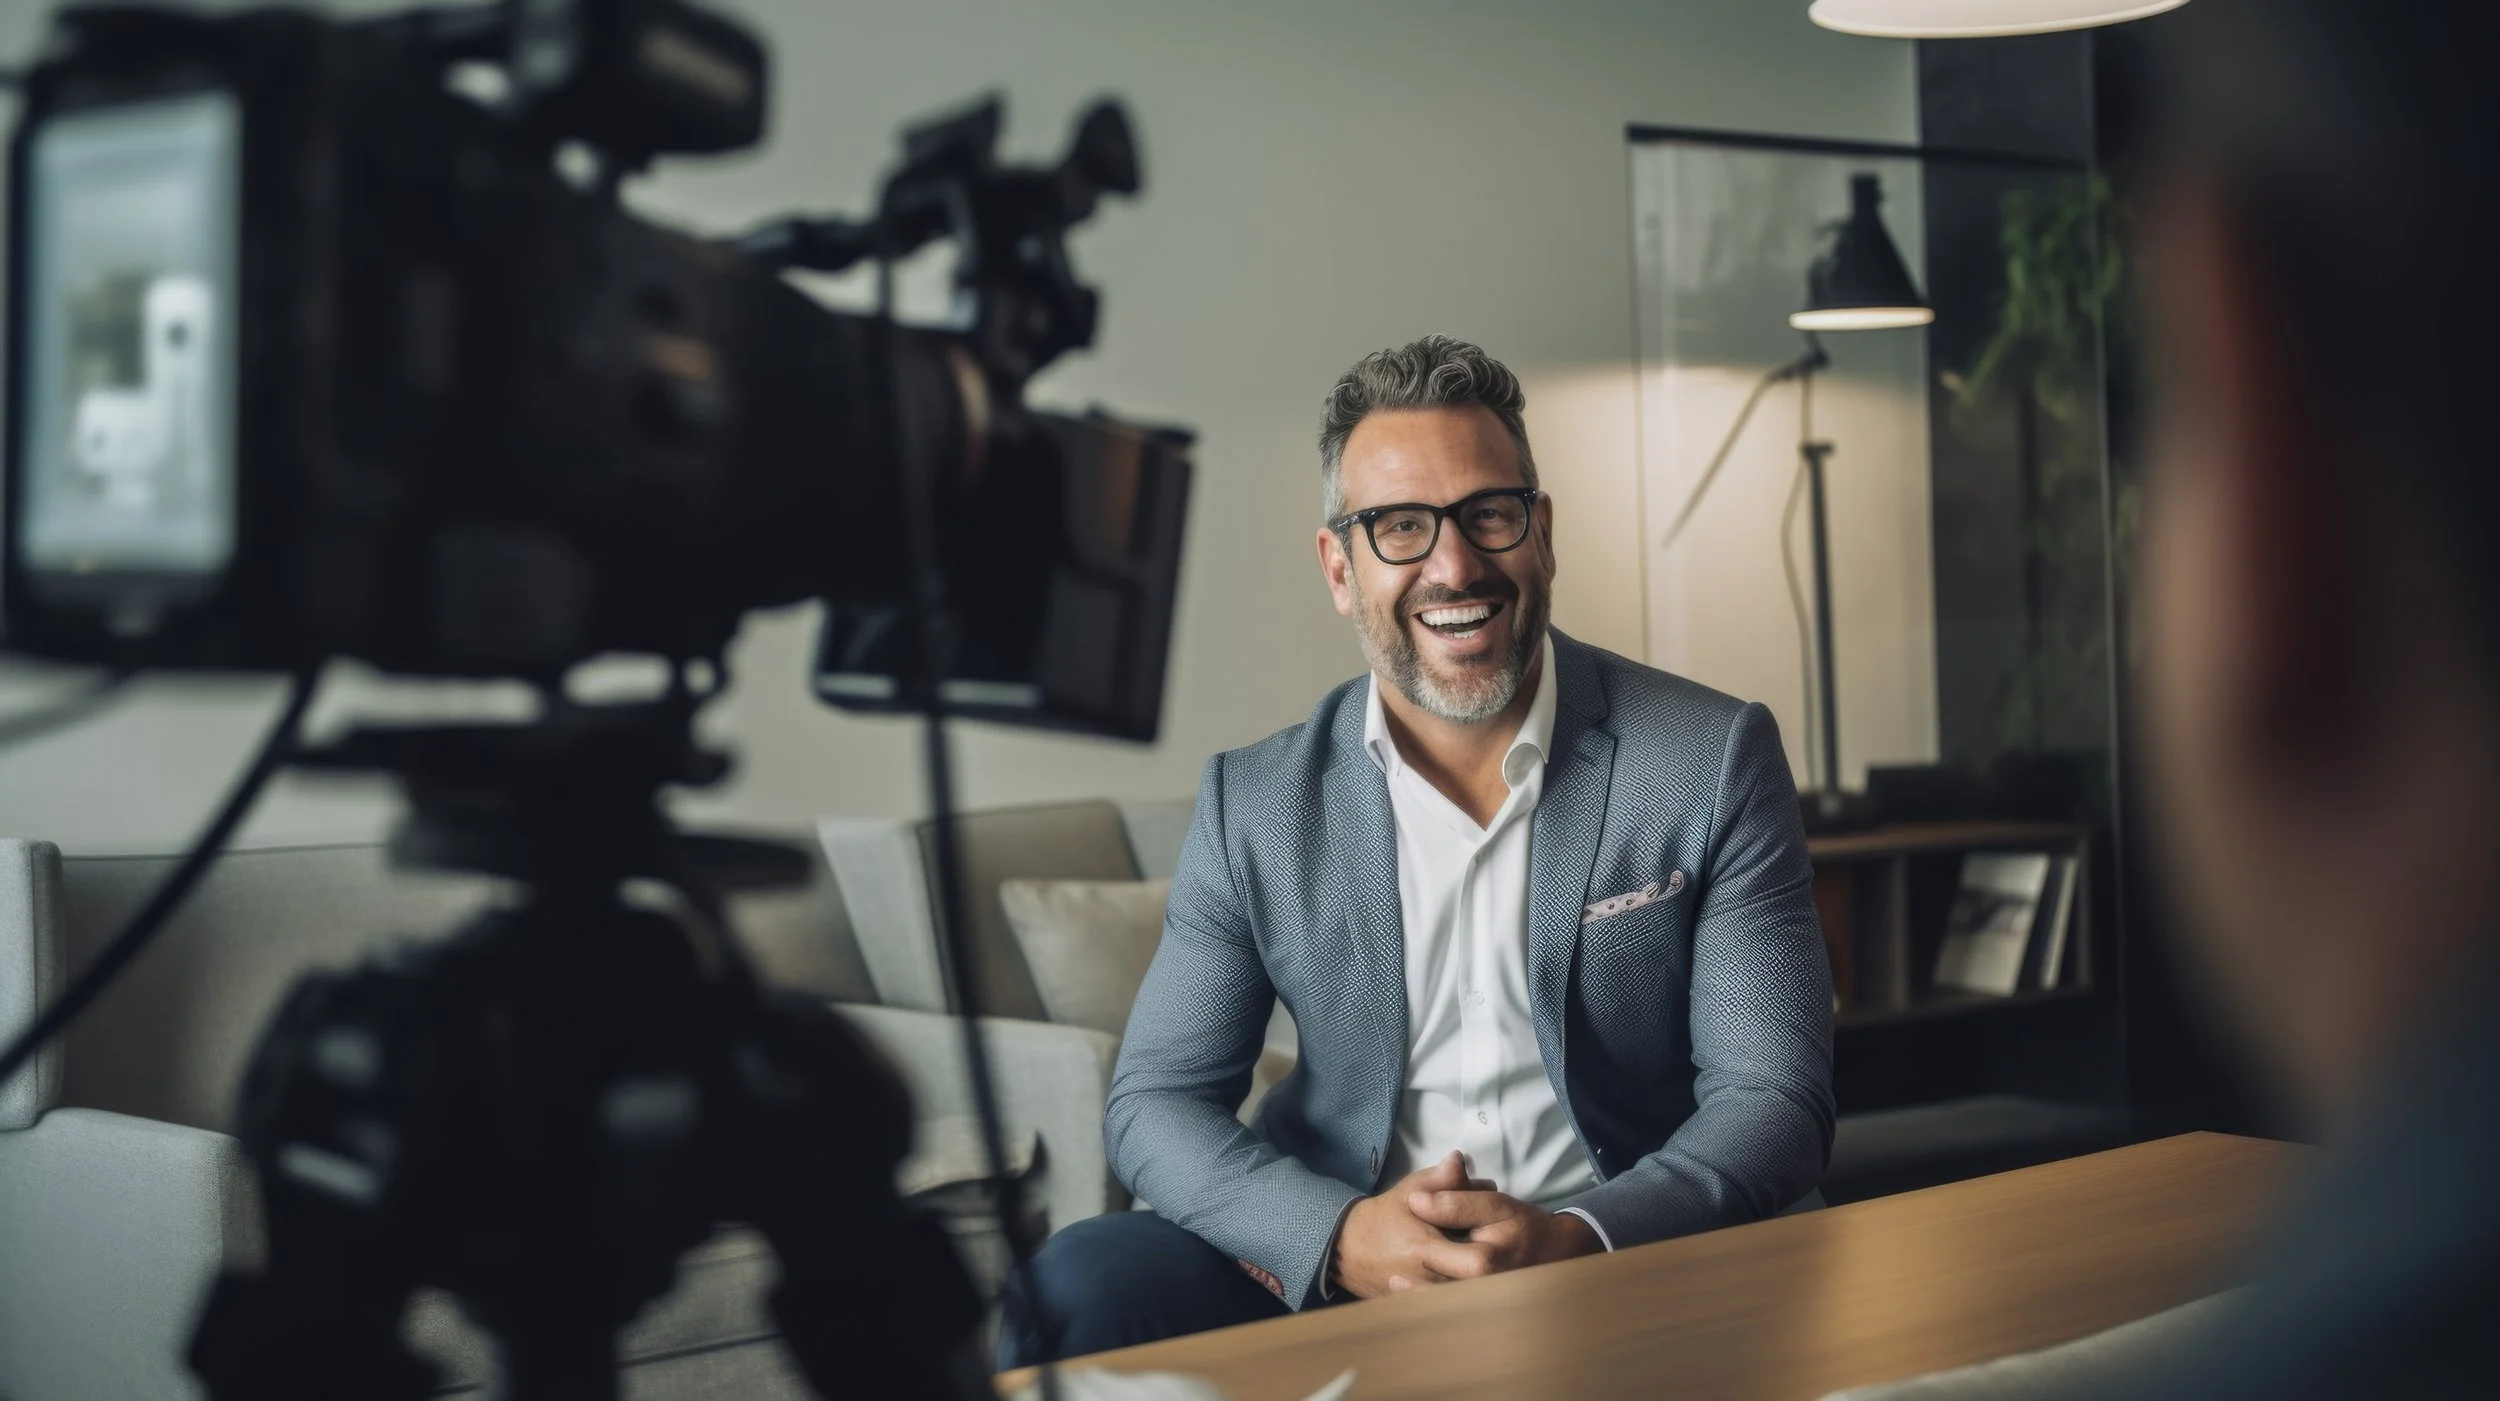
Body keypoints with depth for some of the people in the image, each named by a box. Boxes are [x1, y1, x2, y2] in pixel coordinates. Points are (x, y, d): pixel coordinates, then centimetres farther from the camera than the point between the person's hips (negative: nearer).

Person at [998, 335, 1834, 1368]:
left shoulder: (1713, 761, -1)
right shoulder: (1256, 806, 4)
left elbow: (1772, 1101, -2)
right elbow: (1156, 1100, 4)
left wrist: (1576, 1241, -20)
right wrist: (1339, 1235, -16)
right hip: (1336, 1272, 2)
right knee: (1078, 1288, -23)